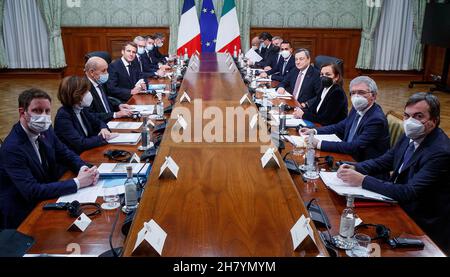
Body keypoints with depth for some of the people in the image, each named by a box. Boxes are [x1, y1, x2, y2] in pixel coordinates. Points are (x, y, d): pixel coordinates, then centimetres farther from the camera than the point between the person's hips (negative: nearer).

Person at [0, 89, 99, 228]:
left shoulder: (45, 131, -4)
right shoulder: (12, 148, -25)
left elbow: (66, 154, 9)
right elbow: (32, 192, -29)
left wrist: (83, 169, -13)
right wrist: (77, 182, -28)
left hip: (47, 198, 7)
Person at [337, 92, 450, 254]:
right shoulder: (411, 136, 0)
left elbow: (410, 192, -28)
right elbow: (383, 161, 9)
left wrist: (363, 180, -28)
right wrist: (354, 168, -10)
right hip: (399, 205, 7)